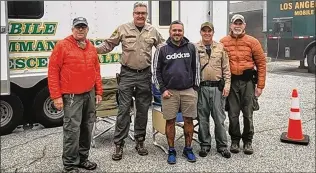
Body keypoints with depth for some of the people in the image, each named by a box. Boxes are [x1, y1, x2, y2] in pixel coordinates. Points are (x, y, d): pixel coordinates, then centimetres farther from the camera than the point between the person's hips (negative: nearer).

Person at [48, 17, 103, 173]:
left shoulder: (91, 48, 12)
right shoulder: (62, 46, -6)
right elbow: (53, 71, -8)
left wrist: (98, 91, 13)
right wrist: (56, 96, -12)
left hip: (90, 94, 6)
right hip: (72, 96, -6)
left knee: (87, 128, 12)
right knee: (72, 130, -6)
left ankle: (82, 158, 26)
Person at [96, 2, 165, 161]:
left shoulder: (153, 31, 5)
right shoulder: (123, 29, -2)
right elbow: (108, 45, 0)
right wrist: (93, 49, -14)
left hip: (145, 74, 3)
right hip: (127, 74, -2)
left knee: (143, 109, 10)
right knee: (123, 109, -2)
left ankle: (140, 141, 24)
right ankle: (119, 144, 7)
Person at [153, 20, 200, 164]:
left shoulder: (191, 47, 6)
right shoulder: (162, 49, 1)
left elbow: (196, 68, 10)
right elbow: (156, 71, 3)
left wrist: (195, 87, 5)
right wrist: (162, 89, -3)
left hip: (188, 90, 1)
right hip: (169, 91, -1)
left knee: (188, 120, 5)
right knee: (170, 121, 3)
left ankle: (188, 149, 20)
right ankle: (171, 151, 16)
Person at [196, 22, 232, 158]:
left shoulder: (220, 47, 9)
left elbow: (226, 68, 9)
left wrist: (227, 84, 0)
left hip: (217, 87, 1)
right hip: (201, 87, 0)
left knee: (219, 117, 3)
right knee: (203, 118, 6)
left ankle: (222, 145, 15)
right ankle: (205, 144, 19)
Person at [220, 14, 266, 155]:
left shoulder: (252, 42, 0)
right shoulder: (223, 42, 3)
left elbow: (261, 63, 1)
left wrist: (260, 85, -3)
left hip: (248, 81, 0)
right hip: (231, 81, 1)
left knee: (248, 113, 6)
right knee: (233, 114, 7)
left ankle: (248, 141, 21)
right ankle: (235, 140, 22)